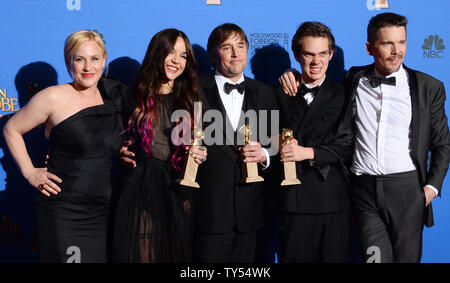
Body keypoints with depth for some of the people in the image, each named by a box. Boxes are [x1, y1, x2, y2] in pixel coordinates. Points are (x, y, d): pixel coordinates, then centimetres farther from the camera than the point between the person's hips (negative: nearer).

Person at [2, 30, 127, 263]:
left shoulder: (112, 96, 8)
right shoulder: (54, 98, -7)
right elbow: (11, 130, 3)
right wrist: (30, 173, -4)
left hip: (101, 212, 5)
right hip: (62, 214, -5)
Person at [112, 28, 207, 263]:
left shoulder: (190, 101, 10)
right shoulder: (136, 97, 4)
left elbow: (200, 147, 14)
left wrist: (200, 156, -6)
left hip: (176, 194, 2)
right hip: (139, 190, -2)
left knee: (175, 253, 8)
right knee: (138, 252, 3)